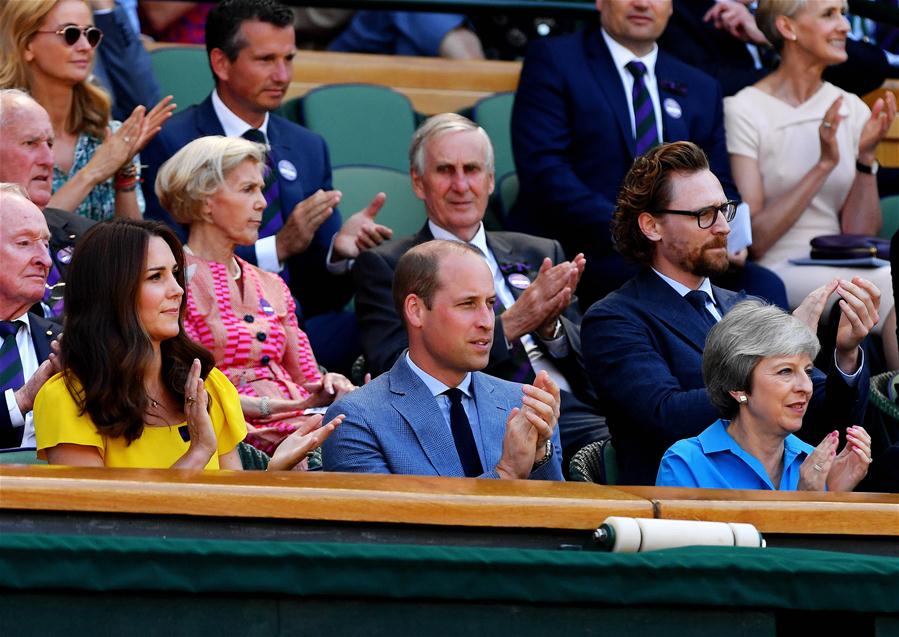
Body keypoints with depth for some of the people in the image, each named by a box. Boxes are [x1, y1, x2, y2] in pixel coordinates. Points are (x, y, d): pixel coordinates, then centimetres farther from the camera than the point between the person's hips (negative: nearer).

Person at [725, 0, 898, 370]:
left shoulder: (851, 110, 12)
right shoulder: (744, 111, -3)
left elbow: (861, 238, 9)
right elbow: (752, 241, -10)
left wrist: (866, 156, -4)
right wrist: (824, 166, -13)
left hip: (841, 273, 5)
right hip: (777, 271, -5)